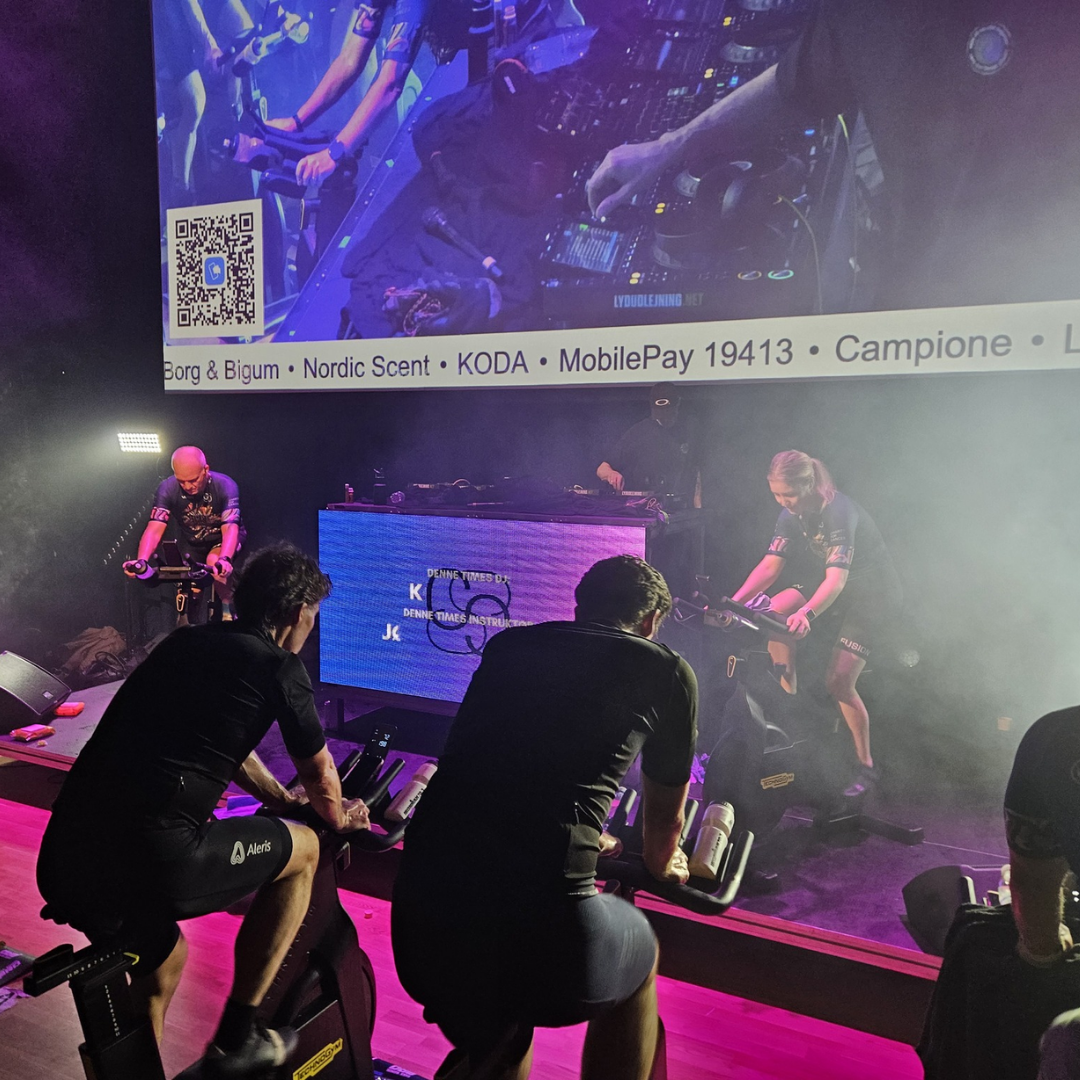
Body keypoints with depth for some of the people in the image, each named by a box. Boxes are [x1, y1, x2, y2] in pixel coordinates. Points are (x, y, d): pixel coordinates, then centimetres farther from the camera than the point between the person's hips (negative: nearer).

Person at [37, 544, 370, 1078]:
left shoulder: (183, 642, 19)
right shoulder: (280, 667, -2)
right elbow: (320, 776, 11)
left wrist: (281, 797, 48)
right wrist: (338, 818, 34)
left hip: (61, 861, 8)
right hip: (150, 861, -8)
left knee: (162, 962, 32)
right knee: (302, 848, 14)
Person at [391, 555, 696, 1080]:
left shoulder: (506, 646, 19)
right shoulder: (668, 671, 7)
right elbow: (665, 815, 23)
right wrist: (662, 865, 47)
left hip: (419, 907, 5)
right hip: (542, 914, -4)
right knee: (638, 957, 30)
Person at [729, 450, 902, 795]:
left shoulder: (840, 512, -29)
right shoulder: (791, 514, -7)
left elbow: (837, 577, -40)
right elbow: (770, 564, -12)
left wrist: (806, 613, -57)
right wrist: (732, 602, -25)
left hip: (874, 595, -7)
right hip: (834, 591, 7)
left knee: (839, 680, -15)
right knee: (773, 613, -17)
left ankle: (866, 766, 4)